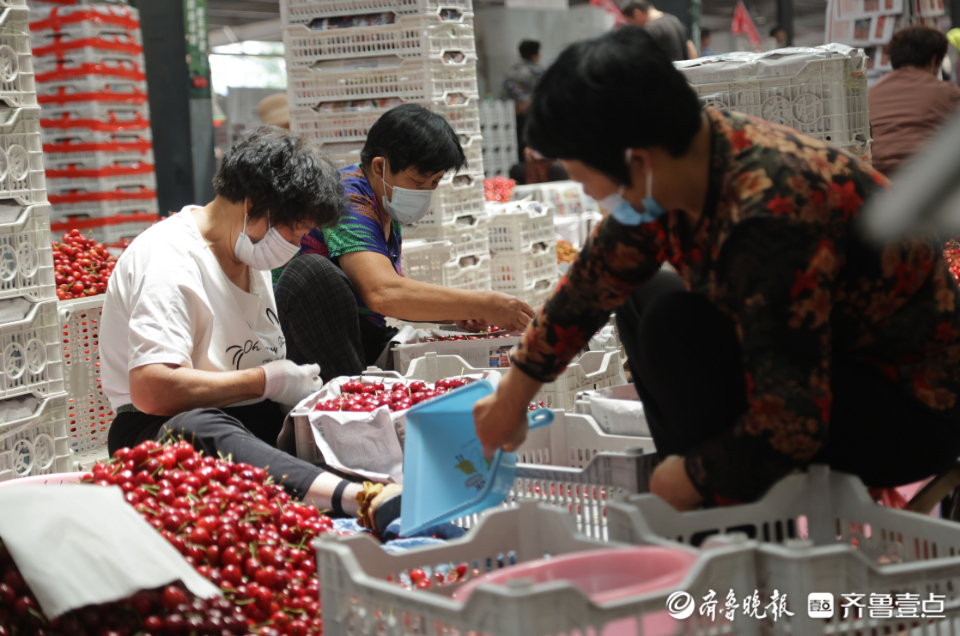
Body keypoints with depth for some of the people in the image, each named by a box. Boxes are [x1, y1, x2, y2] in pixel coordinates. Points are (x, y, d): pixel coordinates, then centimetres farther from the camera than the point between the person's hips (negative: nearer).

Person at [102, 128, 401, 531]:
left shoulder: (250, 253, 16)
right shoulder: (169, 260, -15)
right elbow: (151, 389, -27)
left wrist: (295, 383, 4)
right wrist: (265, 381, -17)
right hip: (159, 431, -10)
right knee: (197, 430, -43)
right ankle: (358, 497, -66)